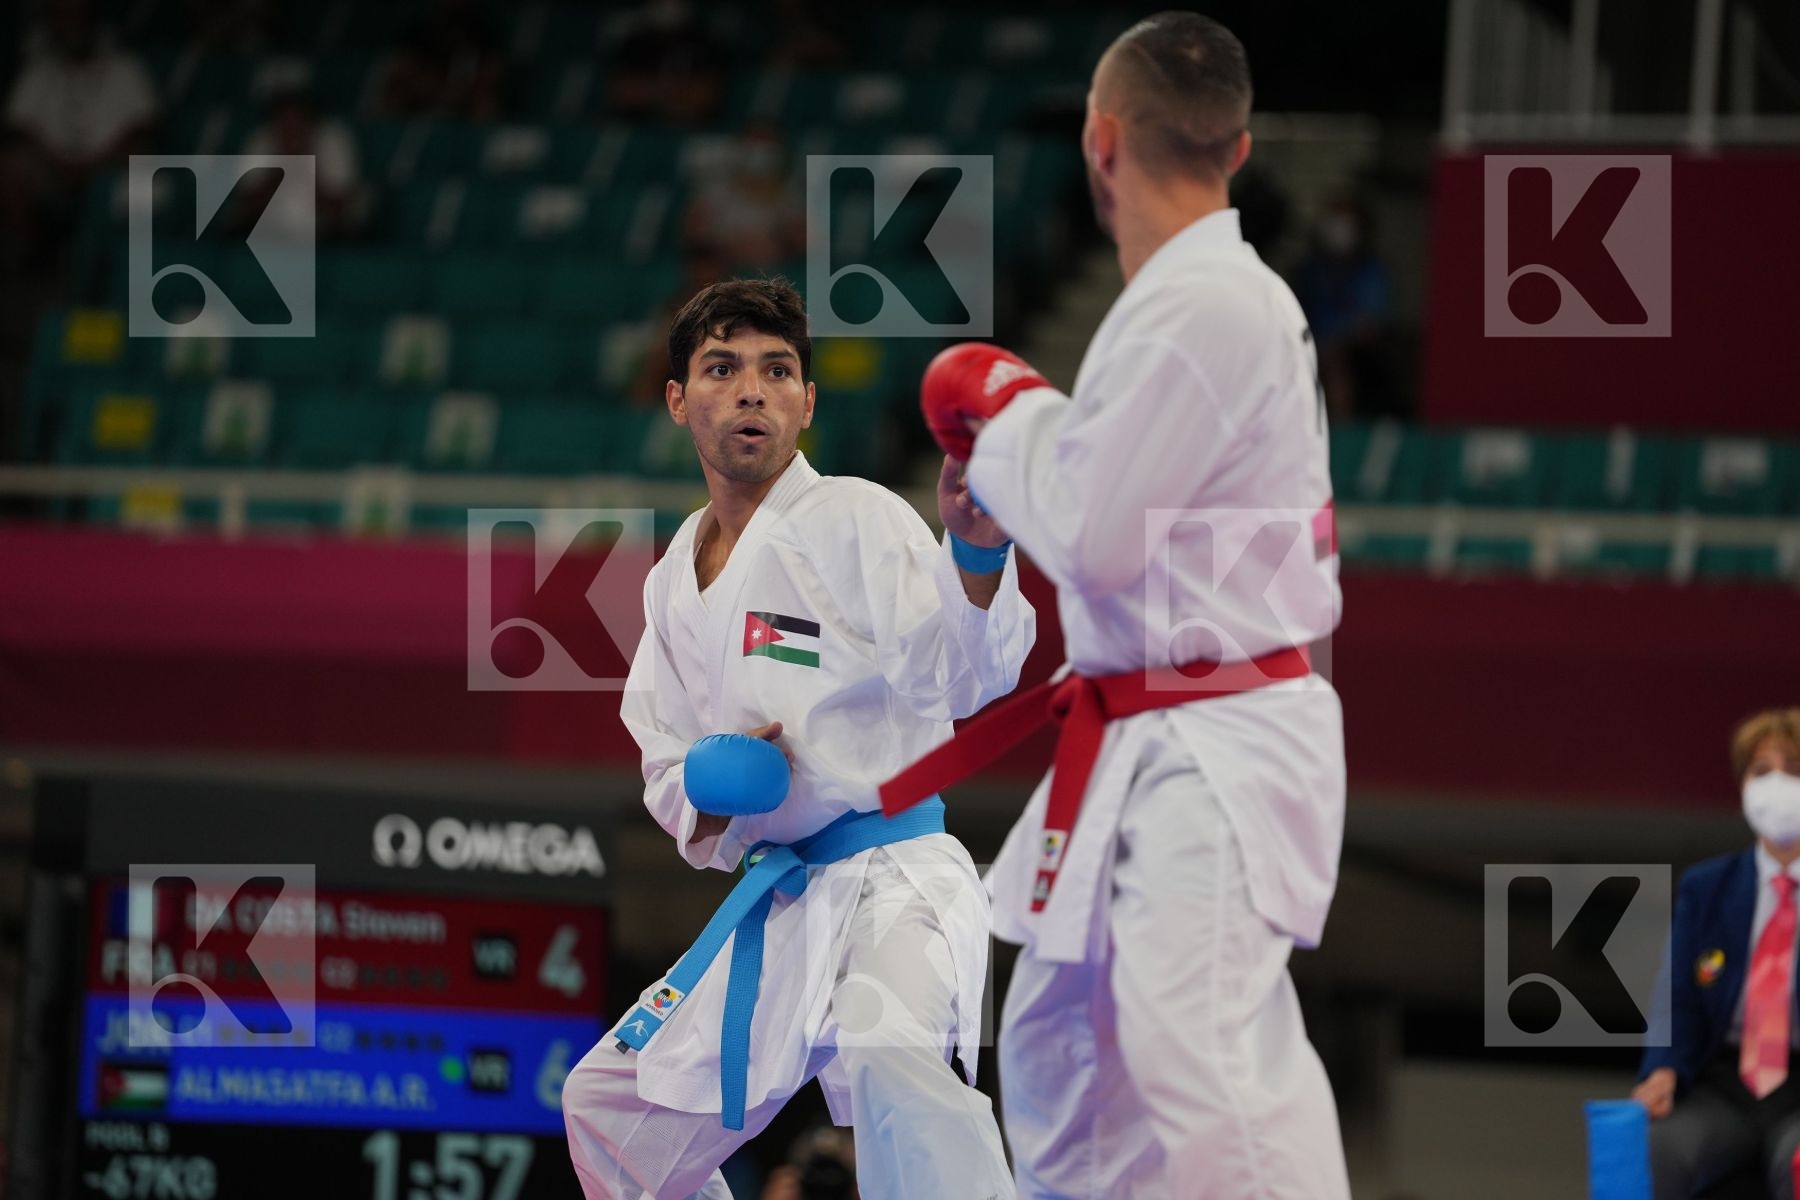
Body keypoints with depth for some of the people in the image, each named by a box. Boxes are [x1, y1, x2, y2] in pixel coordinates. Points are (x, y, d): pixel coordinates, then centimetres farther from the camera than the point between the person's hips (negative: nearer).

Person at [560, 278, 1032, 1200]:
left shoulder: (855, 520, -8)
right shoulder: (678, 579, 13)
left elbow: (957, 673, -22)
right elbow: (666, 765, 19)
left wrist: (976, 553, -41)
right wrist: (707, 789, -5)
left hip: (892, 875, -8)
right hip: (774, 907, 8)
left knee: (888, 1056, -39)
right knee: (609, 1106, 17)